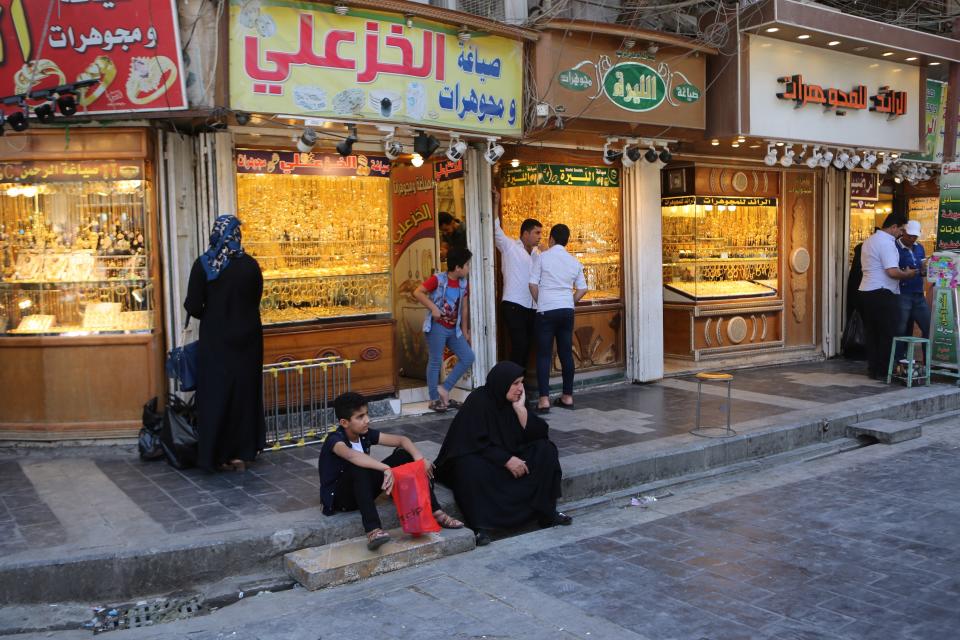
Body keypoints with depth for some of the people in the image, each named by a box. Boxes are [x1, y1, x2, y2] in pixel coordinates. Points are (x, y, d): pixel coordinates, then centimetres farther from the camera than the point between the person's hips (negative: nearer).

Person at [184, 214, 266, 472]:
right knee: (244, 392, 13)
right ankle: (243, 452, 20)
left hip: (216, 341, -1)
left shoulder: (203, 264, -10)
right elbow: (255, 301, 3)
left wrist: (210, 315, 10)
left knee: (216, 393, 9)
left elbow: (193, 307, -11)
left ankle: (218, 455, 12)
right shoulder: (250, 265, -7)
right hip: (247, 339, 1)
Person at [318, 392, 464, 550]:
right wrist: (386, 469, -55)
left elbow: (402, 440, -4)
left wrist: (420, 458, -22)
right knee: (359, 468, -39)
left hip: (363, 491, 7)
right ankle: (373, 531, -48)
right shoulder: (334, 440, -23)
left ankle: (434, 512, -9)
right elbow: (351, 455, -46)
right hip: (337, 497, -7)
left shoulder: (365, 434, -3)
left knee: (404, 455, -7)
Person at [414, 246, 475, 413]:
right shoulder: (438, 279, -12)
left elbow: (464, 309, 14)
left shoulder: (463, 284, 7)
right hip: (437, 326, -7)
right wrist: (433, 307, -22)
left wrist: (465, 331, 15)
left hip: (454, 328, 7)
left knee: (468, 357, 1)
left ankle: (444, 389, 9)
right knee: (436, 362, -1)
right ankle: (434, 399, 10)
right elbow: (417, 292, -16)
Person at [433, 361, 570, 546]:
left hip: (509, 456, 6)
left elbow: (534, 434, -5)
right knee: (473, 469, -39)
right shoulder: (478, 401, -18)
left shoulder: (514, 401, 0)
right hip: (476, 457, -6)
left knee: (546, 450, -13)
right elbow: (476, 443, -22)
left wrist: (520, 408, -16)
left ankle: (546, 512, -9)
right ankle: (481, 526, -32)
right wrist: (507, 460, -25)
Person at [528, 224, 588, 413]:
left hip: (546, 311, -4)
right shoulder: (575, 262, 8)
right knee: (566, 353, 10)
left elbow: (533, 285, -5)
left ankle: (544, 399, -7)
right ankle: (568, 396, 14)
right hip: (567, 310, 4)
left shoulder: (542, 257, -4)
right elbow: (582, 289, 8)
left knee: (544, 355, -1)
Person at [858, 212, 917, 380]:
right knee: (888, 334, -1)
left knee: (872, 333, 11)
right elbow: (893, 272, -22)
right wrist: (907, 274, -3)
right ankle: (884, 371, 2)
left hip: (866, 291, 9)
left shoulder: (869, 240, 16)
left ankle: (873, 369, 15)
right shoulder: (887, 243, -14)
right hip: (882, 294, -9)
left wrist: (902, 272, 20)